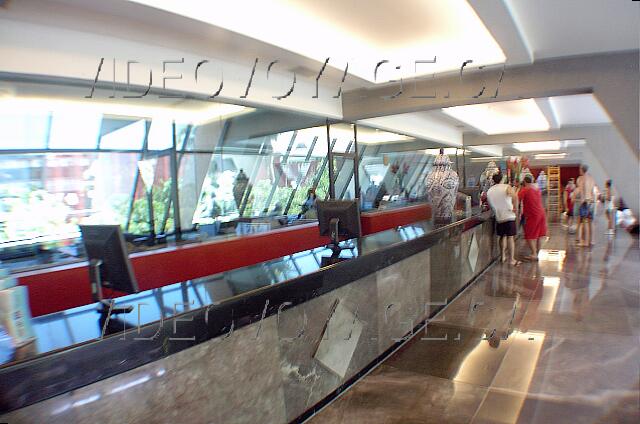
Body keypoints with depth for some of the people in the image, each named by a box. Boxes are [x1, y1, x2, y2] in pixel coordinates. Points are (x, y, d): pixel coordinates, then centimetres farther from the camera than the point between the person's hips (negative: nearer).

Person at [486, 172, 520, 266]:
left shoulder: (489, 191, 6)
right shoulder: (507, 187, -8)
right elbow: (515, 198, -22)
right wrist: (515, 208, -11)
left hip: (498, 217, 4)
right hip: (509, 216, -4)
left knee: (502, 237, 17)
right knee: (511, 237, 1)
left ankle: (503, 257, 22)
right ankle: (512, 259, 2)